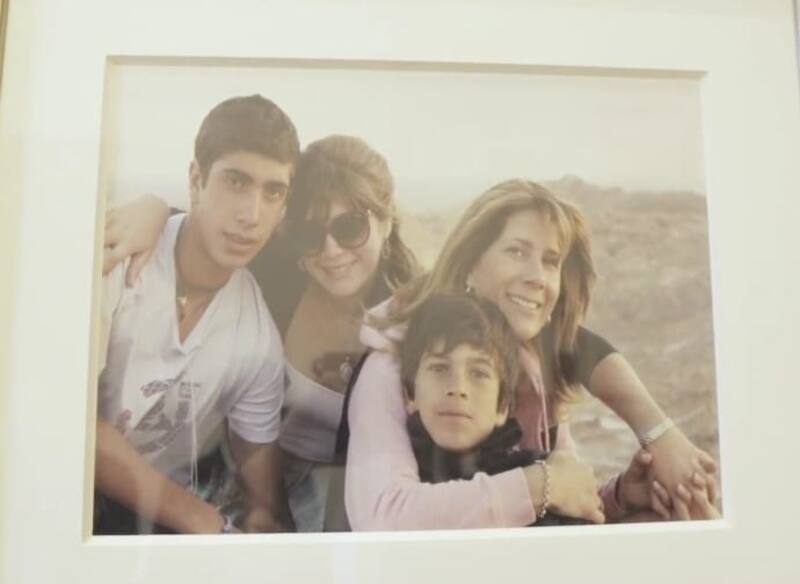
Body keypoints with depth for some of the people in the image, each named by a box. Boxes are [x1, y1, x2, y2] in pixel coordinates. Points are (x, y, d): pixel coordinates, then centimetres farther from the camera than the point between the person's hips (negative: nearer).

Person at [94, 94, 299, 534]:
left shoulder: (259, 335, -6)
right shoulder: (114, 257, -17)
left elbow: (256, 447, 9)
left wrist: (264, 517, -10)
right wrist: (201, 519, -17)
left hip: (162, 516, 4)